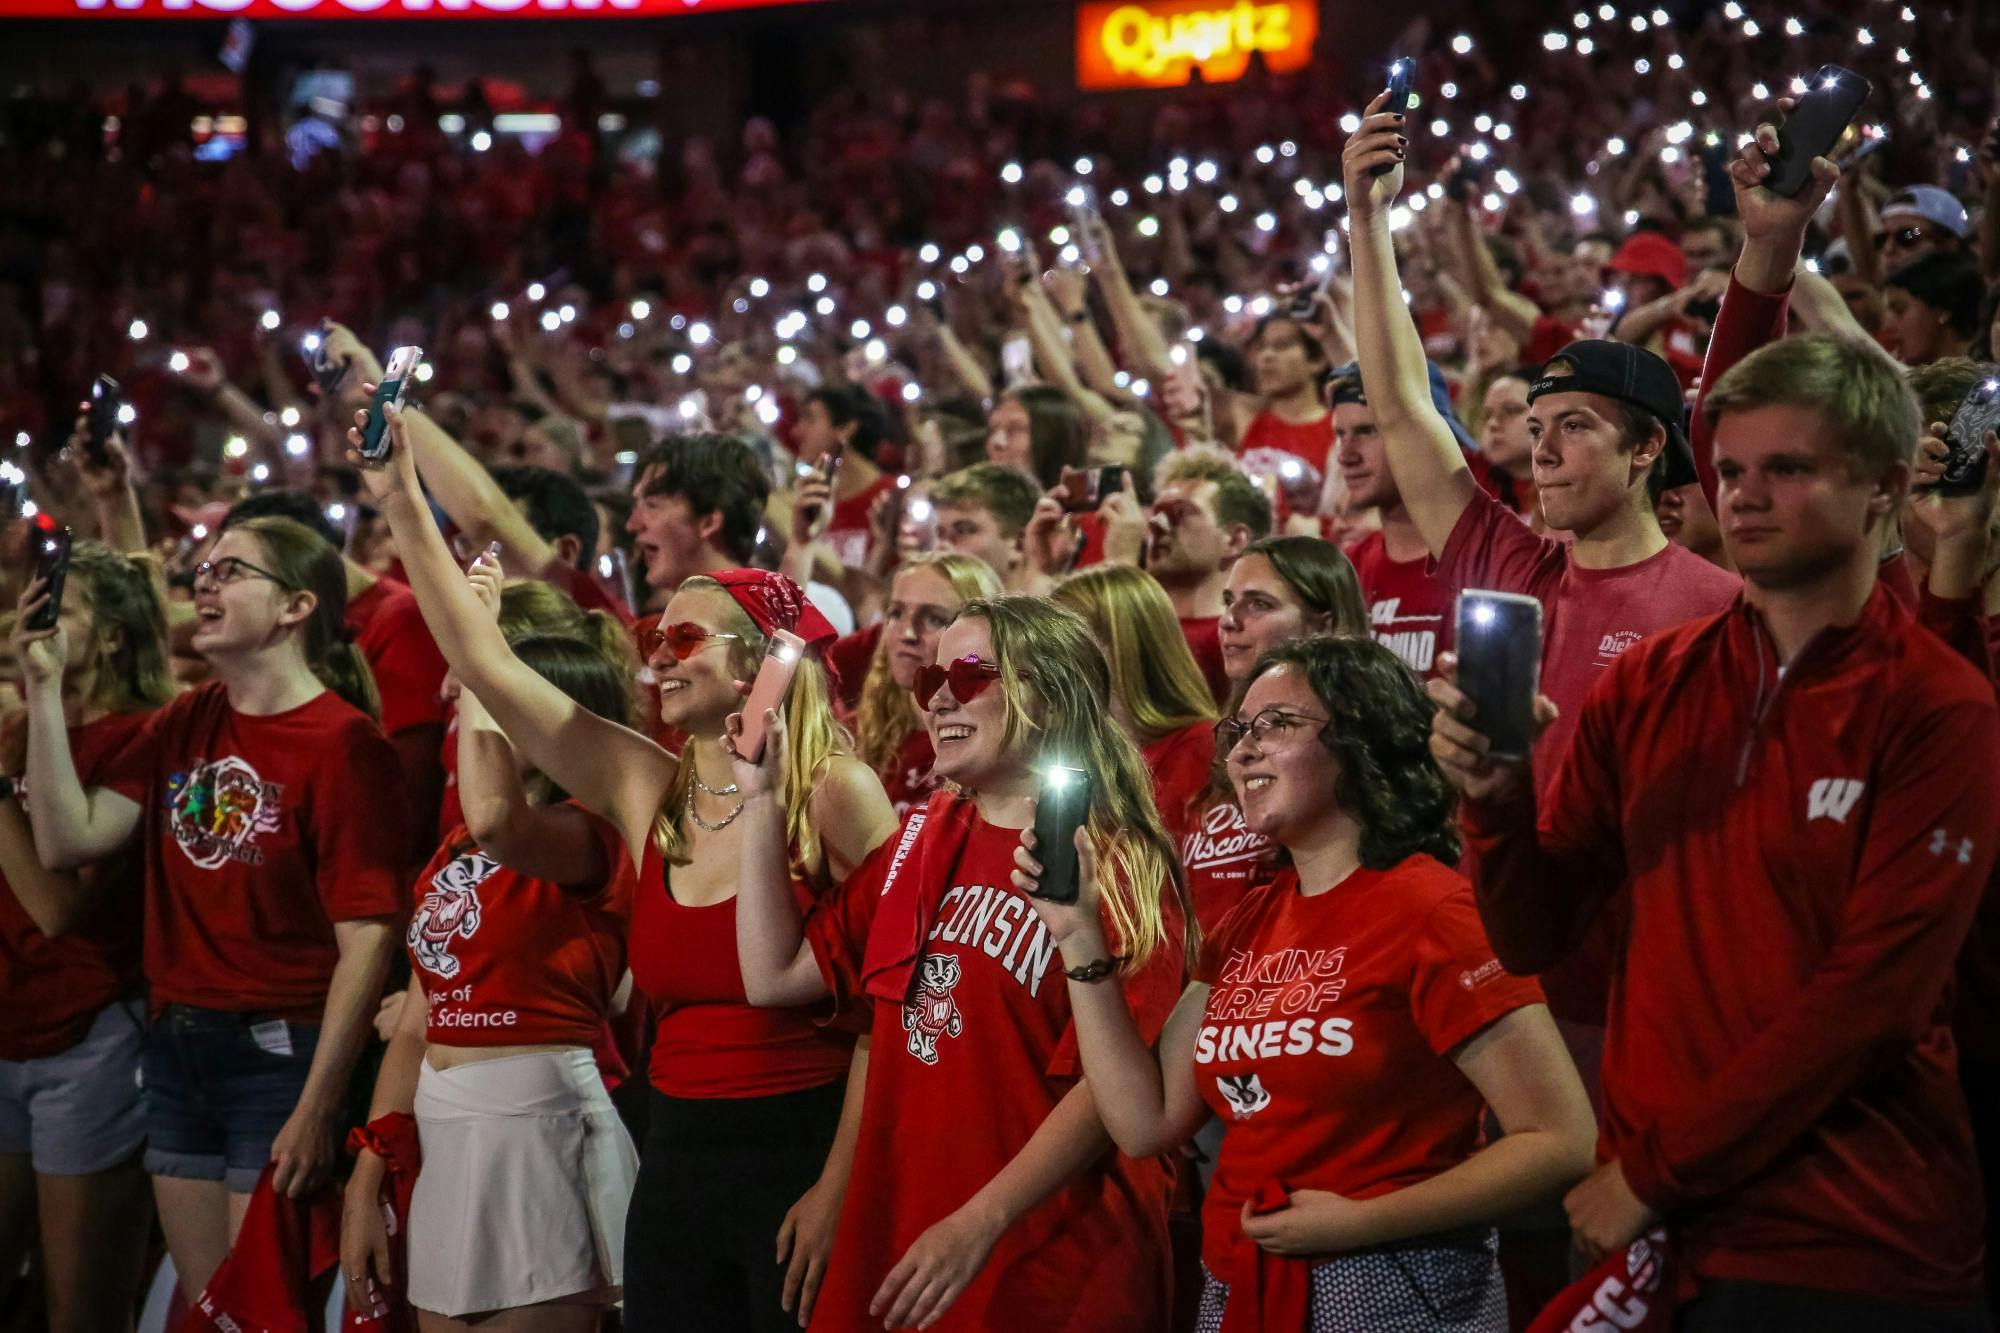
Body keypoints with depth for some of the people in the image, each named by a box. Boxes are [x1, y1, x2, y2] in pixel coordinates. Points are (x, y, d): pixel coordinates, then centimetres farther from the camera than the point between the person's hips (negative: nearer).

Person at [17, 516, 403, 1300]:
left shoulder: (344, 743, -12)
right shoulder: (183, 725, 9)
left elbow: (366, 939, -16)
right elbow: (69, 841, 0)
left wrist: (316, 1110, -19)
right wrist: (44, 688, -3)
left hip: (278, 1052, -6)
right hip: (175, 1049, 7)